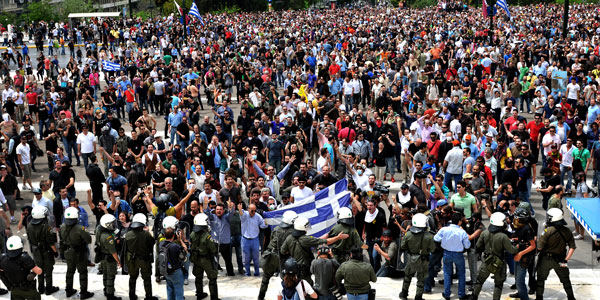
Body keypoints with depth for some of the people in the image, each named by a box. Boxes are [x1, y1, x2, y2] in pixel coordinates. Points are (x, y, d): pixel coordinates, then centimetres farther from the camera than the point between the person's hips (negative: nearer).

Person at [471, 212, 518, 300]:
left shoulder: (485, 233, -10)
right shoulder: (503, 237, -24)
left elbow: (478, 246, 1)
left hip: (486, 261, 4)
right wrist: (517, 248, 2)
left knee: (480, 280, 20)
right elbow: (511, 250, -17)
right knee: (498, 284, 14)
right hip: (498, 263, -4)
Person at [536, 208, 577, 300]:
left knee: (540, 279, 13)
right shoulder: (567, 231, -6)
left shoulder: (547, 231, -21)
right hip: (560, 260, 4)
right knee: (565, 280, 20)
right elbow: (572, 247, -5)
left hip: (546, 259, -3)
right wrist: (566, 259, -4)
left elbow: (539, 247, -19)